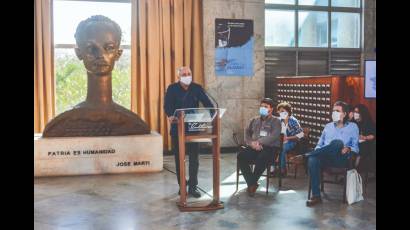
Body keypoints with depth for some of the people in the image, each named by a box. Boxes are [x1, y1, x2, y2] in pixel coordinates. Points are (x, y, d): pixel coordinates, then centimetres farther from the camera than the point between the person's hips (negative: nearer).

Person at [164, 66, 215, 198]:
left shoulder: (197, 88, 3)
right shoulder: (172, 89, -2)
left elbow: (207, 103, -4)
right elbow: (167, 105, -12)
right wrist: (170, 116, -34)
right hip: (177, 127, -1)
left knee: (194, 158, -1)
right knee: (179, 158, 9)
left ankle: (192, 187, 6)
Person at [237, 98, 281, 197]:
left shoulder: (275, 121, 7)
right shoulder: (254, 120, 21)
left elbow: (274, 136, -9)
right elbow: (247, 133, 12)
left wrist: (259, 142, -19)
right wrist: (252, 143, -9)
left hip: (269, 148, -4)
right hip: (254, 147, 4)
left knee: (261, 158, -38)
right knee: (241, 156, -25)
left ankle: (252, 183, -19)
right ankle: (251, 183, -19)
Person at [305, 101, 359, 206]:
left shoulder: (353, 127, 15)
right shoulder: (328, 126, 25)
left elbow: (356, 147, 9)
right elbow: (320, 144, 22)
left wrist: (348, 149, -14)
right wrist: (317, 151, -1)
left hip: (342, 159, -3)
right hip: (326, 157, 3)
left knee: (337, 143, -36)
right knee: (313, 160, -33)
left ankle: (305, 155, -30)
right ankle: (316, 196, -31)